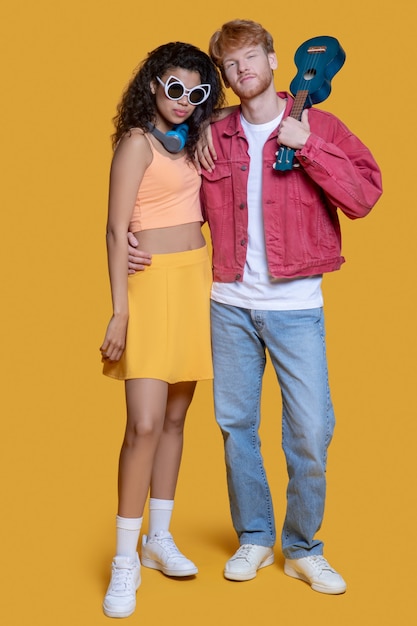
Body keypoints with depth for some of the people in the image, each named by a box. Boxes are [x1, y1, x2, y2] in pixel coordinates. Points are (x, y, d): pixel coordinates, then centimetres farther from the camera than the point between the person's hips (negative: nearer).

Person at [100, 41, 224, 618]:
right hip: (153, 282, -7)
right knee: (145, 423, -12)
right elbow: (117, 230, -11)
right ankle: (125, 560, -3)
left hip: (196, 278, 7)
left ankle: (160, 539, 21)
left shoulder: (191, 142, 16)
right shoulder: (137, 142, -6)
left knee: (175, 417, 10)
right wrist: (120, 310, -15)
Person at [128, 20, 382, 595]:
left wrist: (307, 147, -16)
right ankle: (254, 538, 27)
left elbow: (364, 197, -9)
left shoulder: (317, 126, 1)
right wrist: (133, 239, 0)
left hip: (296, 306, -2)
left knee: (311, 429, -3)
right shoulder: (214, 138, 8)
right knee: (235, 424, 9)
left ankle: (303, 548, 17)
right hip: (230, 306, 3)